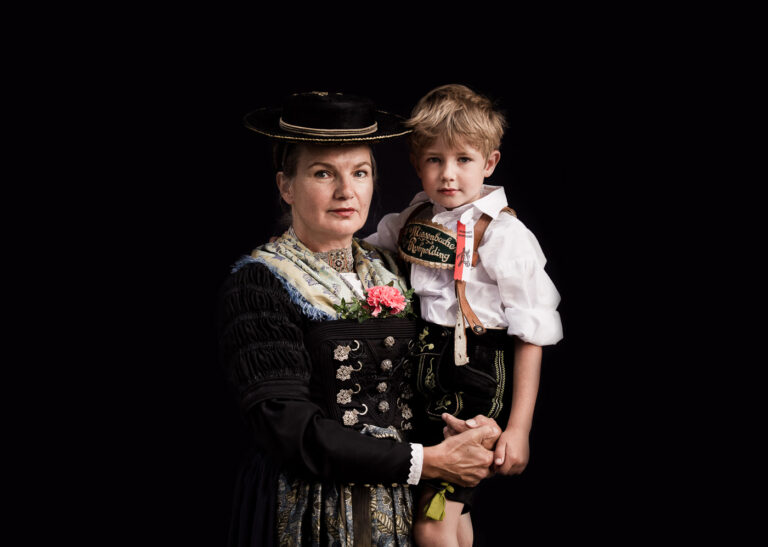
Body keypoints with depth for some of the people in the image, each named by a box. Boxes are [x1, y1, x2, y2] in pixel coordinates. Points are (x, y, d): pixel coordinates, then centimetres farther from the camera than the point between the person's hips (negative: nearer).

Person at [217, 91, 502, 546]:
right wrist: (427, 461, -20)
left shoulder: (391, 272, 6)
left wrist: (472, 424, -10)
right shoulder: (256, 285, -13)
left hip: (400, 508, 5)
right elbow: (290, 432, -20)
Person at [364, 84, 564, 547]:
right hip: (420, 378, 6)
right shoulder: (411, 221, 5)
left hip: (474, 381, -6)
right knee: (453, 509, 20)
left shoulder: (505, 236, -13)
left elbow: (532, 336, -12)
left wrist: (519, 426, -15)